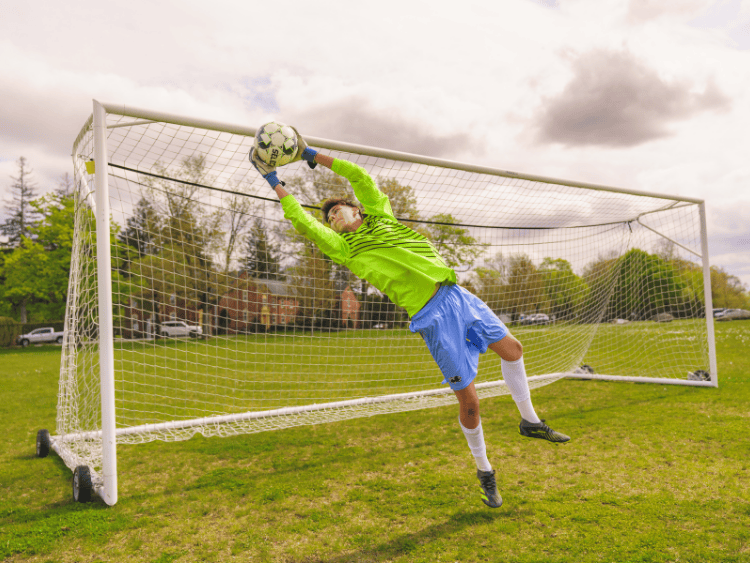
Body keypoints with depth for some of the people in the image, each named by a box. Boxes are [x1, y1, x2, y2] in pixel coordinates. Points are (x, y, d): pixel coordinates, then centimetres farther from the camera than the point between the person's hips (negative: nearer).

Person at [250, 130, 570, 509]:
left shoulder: (380, 216, 15)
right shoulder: (344, 248, 4)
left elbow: (359, 175, 14)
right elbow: (303, 222, -3)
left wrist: (314, 156, 16)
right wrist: (276, 184, 3)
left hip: (456, 295, 5)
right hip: (431, 316, -5)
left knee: (511, 349, 6)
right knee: (468, 400, -5)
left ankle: (530, 421, 30)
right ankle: (484, 471, 19)